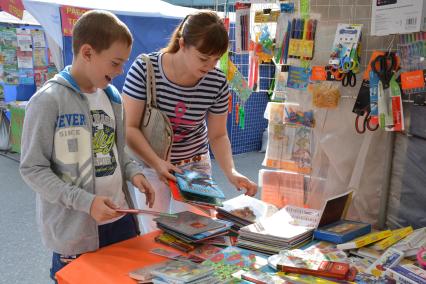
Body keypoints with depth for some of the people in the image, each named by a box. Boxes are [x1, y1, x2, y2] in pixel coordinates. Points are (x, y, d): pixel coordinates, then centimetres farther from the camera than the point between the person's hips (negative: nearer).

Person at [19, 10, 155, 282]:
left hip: (120, 219, 6)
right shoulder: (48, 101, -15)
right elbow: (33, 169, -14)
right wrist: (85, 201, -21)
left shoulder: (112, 97, 5)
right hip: (74, 229, -6)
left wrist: (133, 172, -5)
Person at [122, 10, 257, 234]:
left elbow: (218, 135, -4)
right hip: (149, 164, -1)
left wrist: (230, 171, -20)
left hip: (195, 165, 2)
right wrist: (156, 162, -31)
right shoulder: (144, 69, -22)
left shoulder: (217, 83, -15)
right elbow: (129, 126, -18)